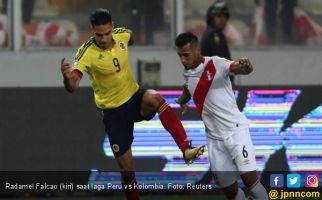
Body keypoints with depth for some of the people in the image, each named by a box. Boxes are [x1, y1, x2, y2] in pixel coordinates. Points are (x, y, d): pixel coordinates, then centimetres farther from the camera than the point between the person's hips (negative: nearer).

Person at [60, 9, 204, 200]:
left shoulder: (122, 35, -8)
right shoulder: (86, 53, -22)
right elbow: (73, 86, -37)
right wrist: (67, 76, -54)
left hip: (135, 97, 2)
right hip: (113, 111, -2)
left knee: (155, 99, -35)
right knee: (127, 169, -2)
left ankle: (186, 149, -38)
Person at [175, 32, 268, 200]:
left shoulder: (216, 64, -13)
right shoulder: (187, 73, 7)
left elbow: (237, 68, -33)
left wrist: (246, 67, -57)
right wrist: (181, 102, 10)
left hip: (235, 130, -6)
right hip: (214, 138, 6)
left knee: (250, 178, -18)